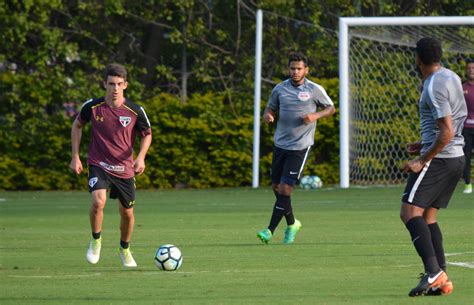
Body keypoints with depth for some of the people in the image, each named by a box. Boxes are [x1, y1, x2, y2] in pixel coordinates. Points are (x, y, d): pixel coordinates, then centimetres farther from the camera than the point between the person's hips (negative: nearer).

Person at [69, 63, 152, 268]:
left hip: (124, 168, 2)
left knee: (127, 213, 10)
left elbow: (147, 134, 6)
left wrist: (141, 157, -11)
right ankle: (96, 241, 0)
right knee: (98, 202, -27)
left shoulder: (135, 111, -10)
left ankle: (125, 249, 39)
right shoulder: (92, 107, -10)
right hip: (98, 165, -2)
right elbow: (77, 126, 9)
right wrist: (75, 157, 4)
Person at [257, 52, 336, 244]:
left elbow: (331, 108, 7)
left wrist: (315, 116, -12)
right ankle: (292, 224, 31)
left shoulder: (315, 90, -4)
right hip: (280, 144, 4)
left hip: (300, 146, -4)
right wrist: (268, 115, -8)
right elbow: (271, 107, 16)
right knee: (276, 187, 9)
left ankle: (270, 230, -9)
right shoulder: (280, 89, 4)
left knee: (285, 188, -12)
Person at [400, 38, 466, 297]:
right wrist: (425, 145, 25)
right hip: (456, 157, 10)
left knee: (410, 212, -14)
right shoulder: (452, 78, 14)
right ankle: (441, 279, 7)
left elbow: (447, 132, -22)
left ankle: (433, 271, -26)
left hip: (438, 158, -10)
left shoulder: (434, 86, -16)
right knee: (428, 216, 14)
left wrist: (423, 161, -18)